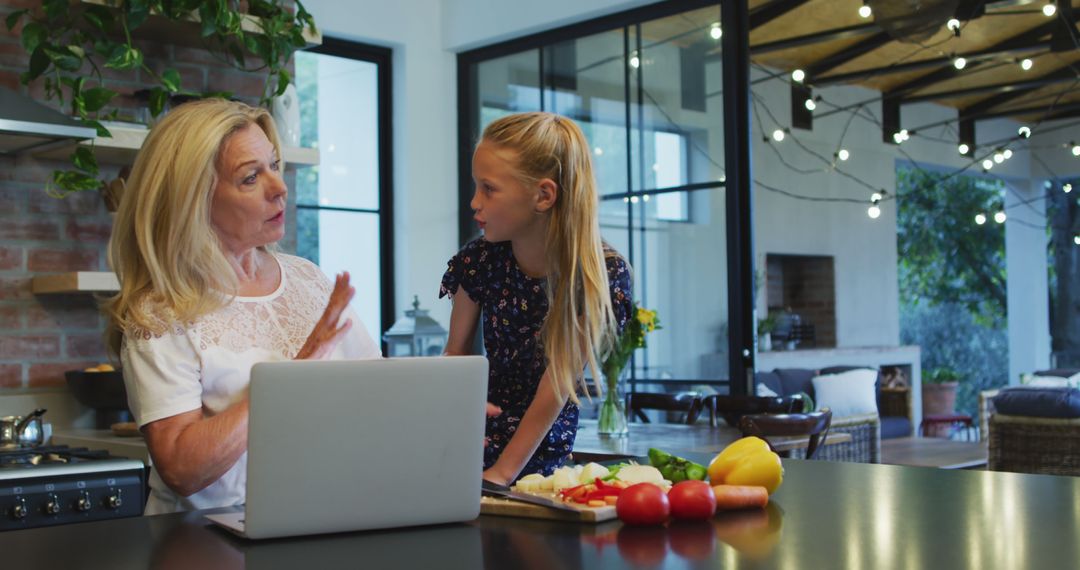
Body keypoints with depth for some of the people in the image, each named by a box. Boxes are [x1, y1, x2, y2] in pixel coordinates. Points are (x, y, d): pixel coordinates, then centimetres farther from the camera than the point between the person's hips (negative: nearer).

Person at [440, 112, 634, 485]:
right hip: (479, 443, 2)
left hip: (547, 454, -2)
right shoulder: (479, 260, -4)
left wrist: (499, 476, -15)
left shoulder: (604, 274, -13)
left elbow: (556, 387, -14)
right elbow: (456, 352, 9)